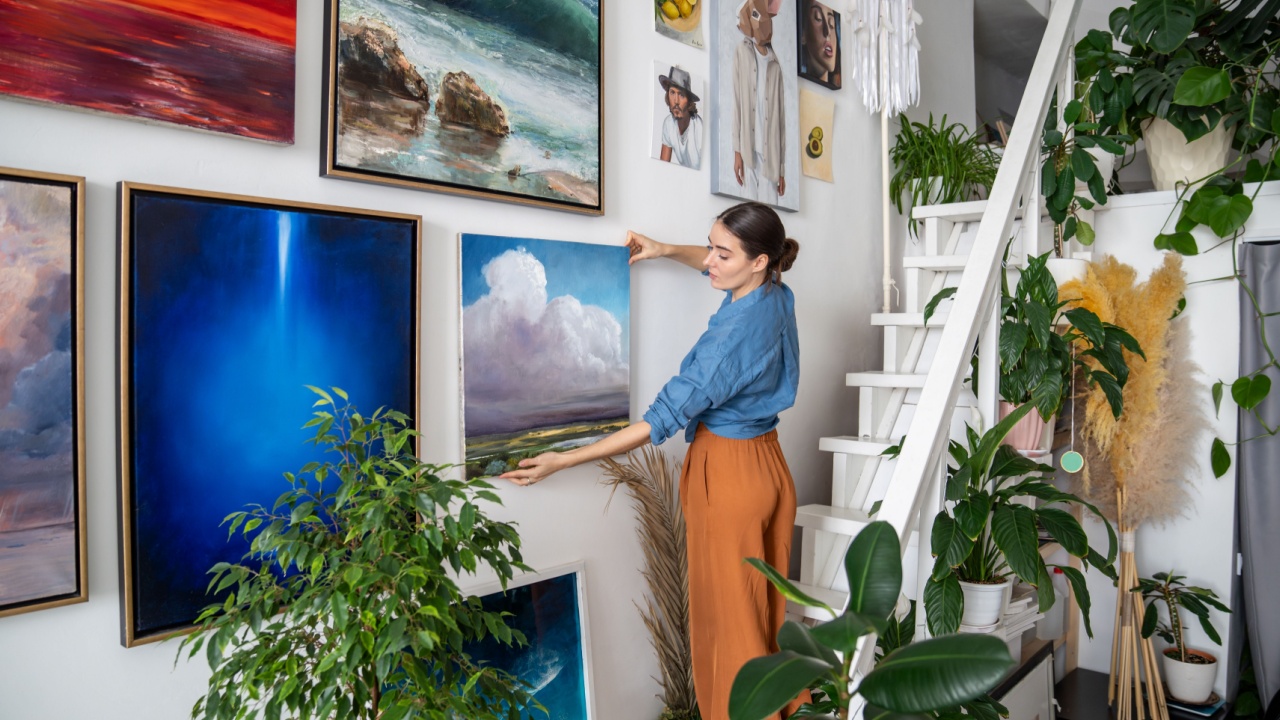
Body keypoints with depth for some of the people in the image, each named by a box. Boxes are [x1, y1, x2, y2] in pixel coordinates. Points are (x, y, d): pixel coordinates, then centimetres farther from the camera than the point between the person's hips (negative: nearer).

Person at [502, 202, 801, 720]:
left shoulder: (733, 334, -26)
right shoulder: (778, 295, -1)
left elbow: (660, 422, -24)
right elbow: (721, 270, 25)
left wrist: (561, 461, -21)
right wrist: (666, 251, 13)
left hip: (728, 473, -9)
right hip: (769, 464, 9)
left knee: (729, 620, 6)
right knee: (768, 612, 19)